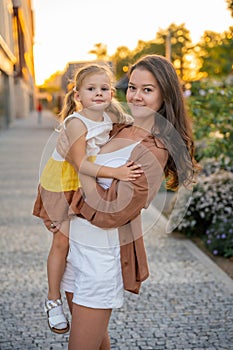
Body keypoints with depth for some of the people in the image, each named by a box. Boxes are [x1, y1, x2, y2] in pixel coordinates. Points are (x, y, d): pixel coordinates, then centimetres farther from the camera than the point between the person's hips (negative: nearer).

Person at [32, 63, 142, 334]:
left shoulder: (111, 117, -5)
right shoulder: (76, 123, -26)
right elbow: (81, 164, -32)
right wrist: (115, 173, -38)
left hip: (88, 183, 6)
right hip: (63, 183, -6)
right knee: (62, 241, 0)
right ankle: (53, 300, 15)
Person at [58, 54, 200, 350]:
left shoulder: (153, 150, -18)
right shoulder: (119, 130, 5)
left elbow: (112, 212, -22)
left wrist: (76, 160, -15)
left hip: (102, 254, -7)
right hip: (77, 244, 7)